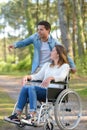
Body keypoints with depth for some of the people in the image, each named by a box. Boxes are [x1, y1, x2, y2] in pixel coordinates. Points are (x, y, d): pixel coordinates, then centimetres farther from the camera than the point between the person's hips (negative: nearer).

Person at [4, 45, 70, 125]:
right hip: (43, 90, 6)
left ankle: (32, 117, -42)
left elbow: (62, 77, -13)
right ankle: (17, 115, -29)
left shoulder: (65, 66, 7)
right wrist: (28, 76, -1)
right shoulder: (47, 65, 28)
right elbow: (38, 76, 18)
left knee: (32, 88, -32)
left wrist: (51, 78, -32)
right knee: (25, 87, -23)